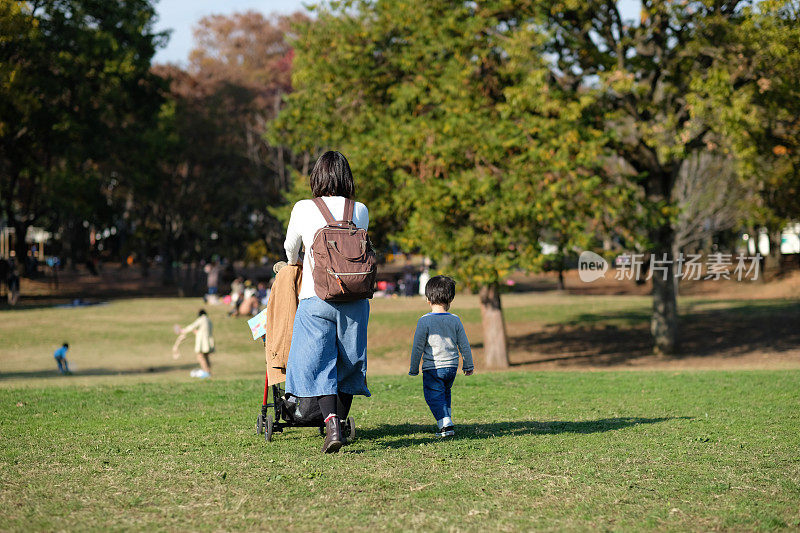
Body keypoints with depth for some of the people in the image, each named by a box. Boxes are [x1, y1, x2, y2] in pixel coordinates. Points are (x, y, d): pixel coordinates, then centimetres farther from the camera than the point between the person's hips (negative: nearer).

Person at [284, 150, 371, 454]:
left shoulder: (303, 209, 0)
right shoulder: (360, 211, 4)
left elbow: (290, 249, 17)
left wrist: (295, 263, 40)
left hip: (316, 296, -2)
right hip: (354, 298, 2)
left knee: (318, 362, -3)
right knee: (349, 360, 14)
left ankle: (331, 424, -23)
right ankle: (340, 424, 22)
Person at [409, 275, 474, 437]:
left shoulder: (425, 321, -10)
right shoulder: (455, 320, 0)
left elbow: (418, 347, -7)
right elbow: (464, 345, 7)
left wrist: (414, 368, 3)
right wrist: (468, 365, 19)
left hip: (432, 368, -4)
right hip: (451, 366, 4)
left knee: (435, 397, -1)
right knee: (445, 393, 24)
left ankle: (445, 425, -14)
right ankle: (446, 420, 26)